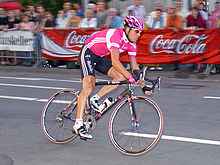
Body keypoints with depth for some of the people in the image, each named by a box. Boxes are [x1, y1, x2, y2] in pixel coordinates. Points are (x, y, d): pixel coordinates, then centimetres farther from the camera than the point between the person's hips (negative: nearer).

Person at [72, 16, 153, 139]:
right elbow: (115, 61, -40)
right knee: (89, 86, -21)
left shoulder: (131, 43, -4)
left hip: (100, 58, 9)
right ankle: (78, 124, -21)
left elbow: (134, 66, 1)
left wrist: (143, 84, -6)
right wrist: (131, 77, -46)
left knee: (121, 77, -8)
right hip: (88, 54, -8)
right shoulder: (116, 35, -30)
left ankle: (96, 99, 0)